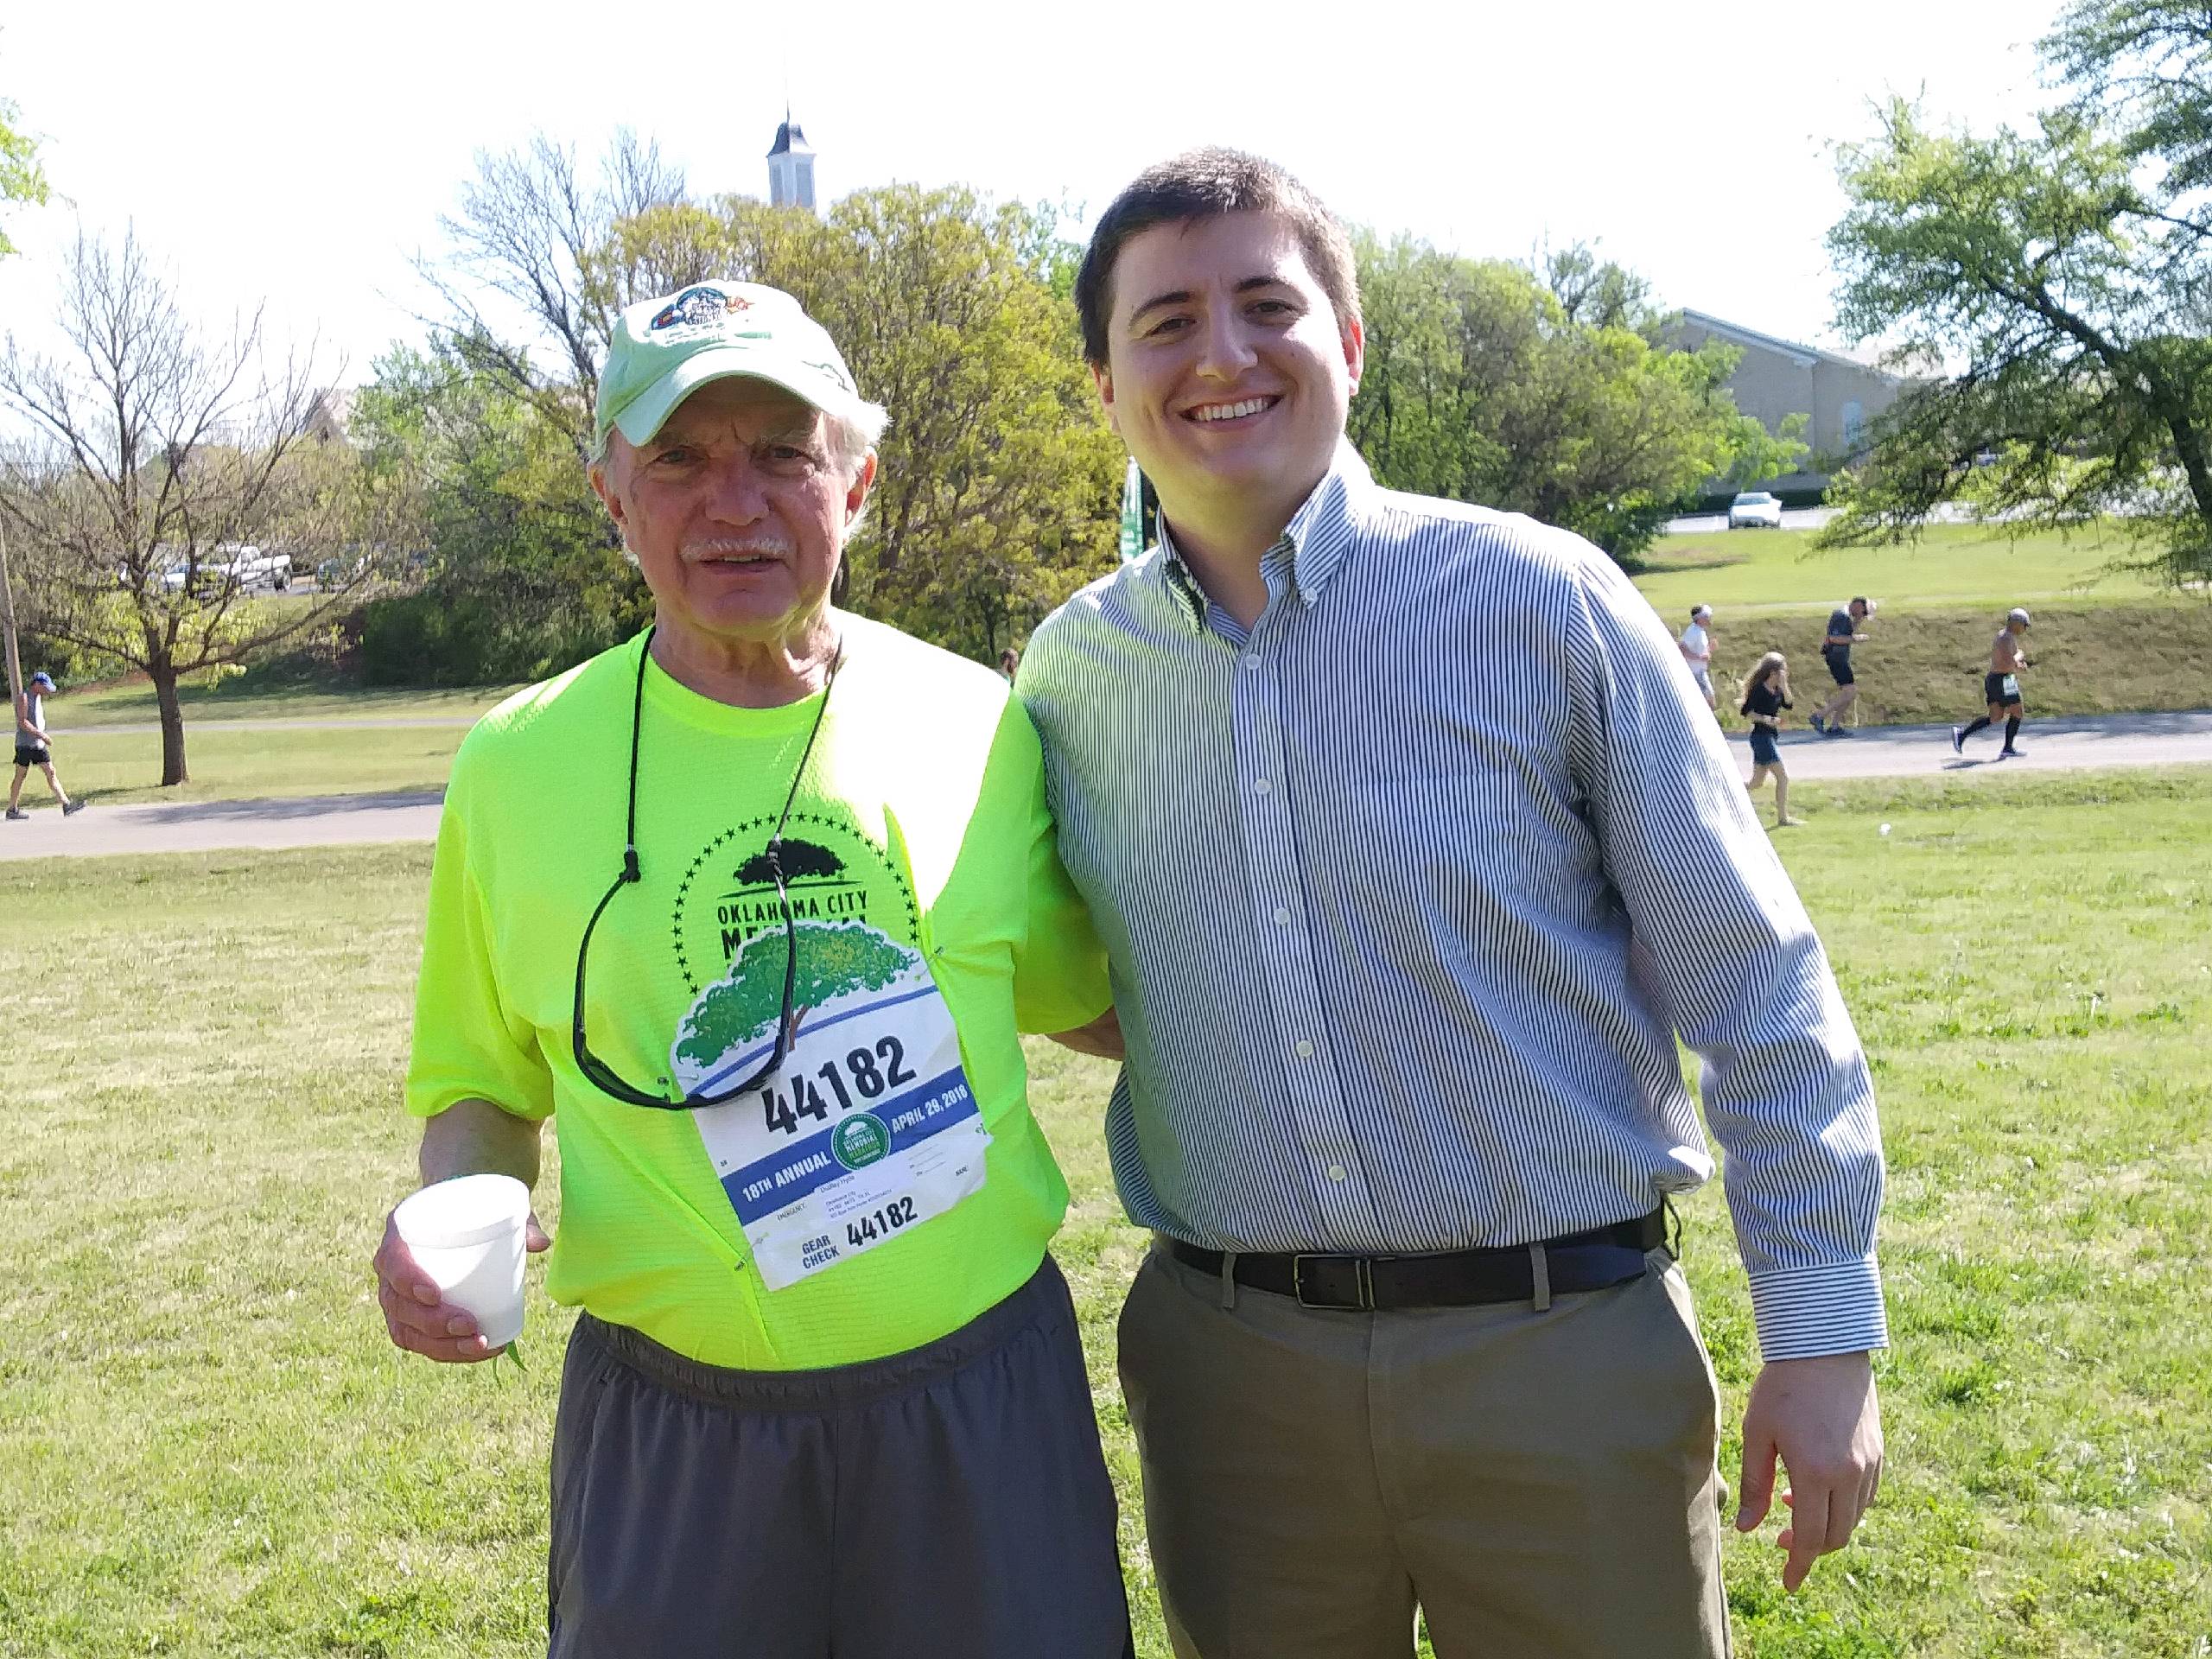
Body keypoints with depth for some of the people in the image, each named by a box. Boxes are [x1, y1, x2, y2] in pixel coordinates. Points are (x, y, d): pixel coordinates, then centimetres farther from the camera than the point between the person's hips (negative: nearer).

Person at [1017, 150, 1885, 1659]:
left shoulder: (1541, 601, -8)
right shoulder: (1068, 673, 1)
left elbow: (1755, 983, -5)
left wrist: (1826, 1331, -5)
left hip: (1566, 1352, -2)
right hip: (1232, 1366, 3)